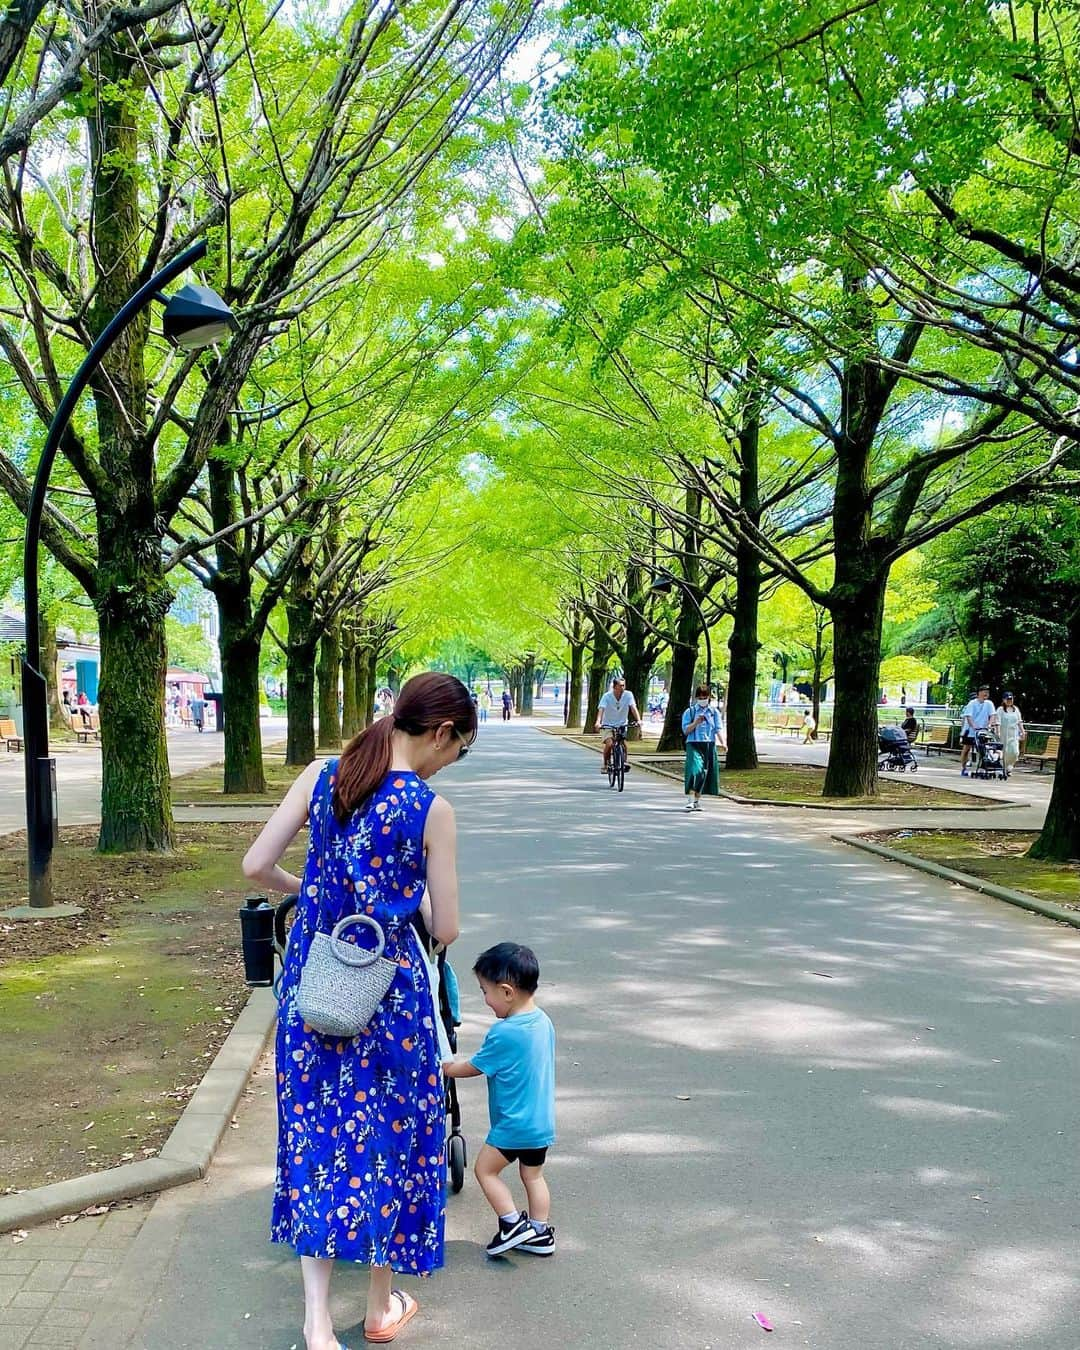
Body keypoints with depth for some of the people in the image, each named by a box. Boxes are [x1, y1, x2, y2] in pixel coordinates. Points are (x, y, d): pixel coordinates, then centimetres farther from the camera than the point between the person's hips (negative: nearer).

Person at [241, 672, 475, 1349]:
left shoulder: (322, 775, -2)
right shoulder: (431, 809, -14)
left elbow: (256, 866, -2)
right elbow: (445, 930, -10)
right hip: (389, 988, -4)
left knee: (315, 1133, 12)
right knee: (390, 1134, 14)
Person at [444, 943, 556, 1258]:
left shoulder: (504, 1033, -24)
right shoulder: (543, 1021, 0)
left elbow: (473, 1068, -10)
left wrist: (445, 1068, 8)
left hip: (512, 1126, -8)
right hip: (543, 1122, 8)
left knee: (486, 1169, 11)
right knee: (533, 1175, 20)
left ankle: (513, 1224, 8)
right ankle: (540, 1233, 23)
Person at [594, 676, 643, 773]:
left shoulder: (628, 695, -10)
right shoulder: (607, 696, -14)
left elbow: (633, 708, -19)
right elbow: (601, 709, -24)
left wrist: (638, 720, -36)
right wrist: (598, 722, -42)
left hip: (622, 725, 2)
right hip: (608, 725, -1)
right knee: (609, 744, -21)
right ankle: (605, 765, -4)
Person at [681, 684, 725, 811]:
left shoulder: (714, 712, 10)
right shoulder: (690, 712, 4)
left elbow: (718, 729, 1)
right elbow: (686, 730, 1)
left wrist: (722, 743, -14)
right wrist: (695, 723, -16)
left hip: (709, 745, 3)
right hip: (693, 744, -3)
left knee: (704, 773, 6)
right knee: (695, 770, -19)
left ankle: (697, 800, 17)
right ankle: (690, 799, -16)